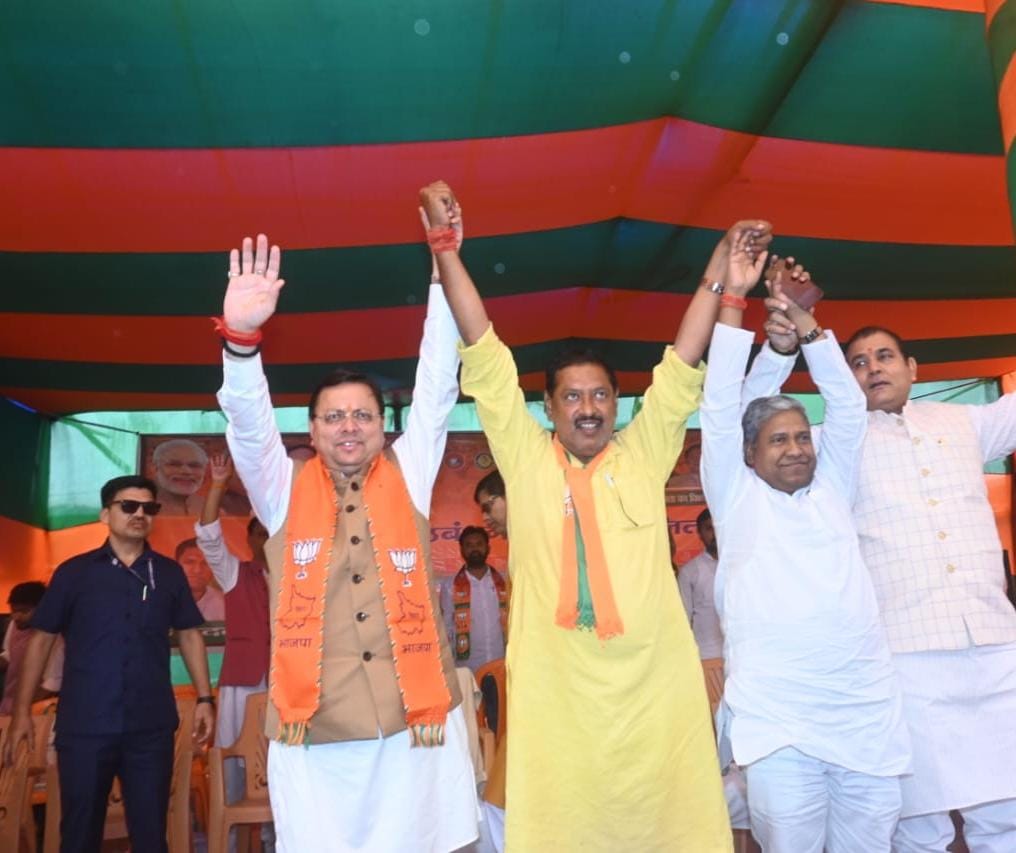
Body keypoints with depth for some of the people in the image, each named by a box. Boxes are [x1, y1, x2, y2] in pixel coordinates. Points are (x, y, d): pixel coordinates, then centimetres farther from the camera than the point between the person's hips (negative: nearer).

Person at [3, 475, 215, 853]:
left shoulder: (169, 573, 5)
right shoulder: (73, 572, 2)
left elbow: (189, 635, 9)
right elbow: (42, 639, 4)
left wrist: (204, 698, 3)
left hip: (152, 726, 1)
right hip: (83, 725, -1)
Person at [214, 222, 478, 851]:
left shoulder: (408, 477, 7)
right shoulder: (284, 489, 8)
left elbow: (437, 389, 1)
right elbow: (248, 417, -6)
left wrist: (444, 268, -4)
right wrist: (241, 334, -24)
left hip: (418, 720, 0)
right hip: (315, 736, 0)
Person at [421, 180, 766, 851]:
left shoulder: (645, 454, 7)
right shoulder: (525, 457, 3)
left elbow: (684, 366, 4)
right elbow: (484, 356, -1)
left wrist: (720, 270, -1)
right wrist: (446, 247, -3)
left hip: (657, 688, 1)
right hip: (554, 693, -1)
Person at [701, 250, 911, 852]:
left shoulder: (831, 489, 14)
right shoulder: (736, 496, 6)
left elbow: (848, 405, 8)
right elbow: (720, 407, 0)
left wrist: (802, 317, 2)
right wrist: (732, 300, -2)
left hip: (870, 717, 3)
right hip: (779, 722, -3)